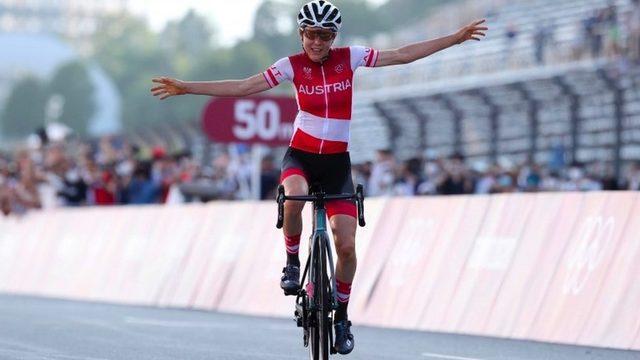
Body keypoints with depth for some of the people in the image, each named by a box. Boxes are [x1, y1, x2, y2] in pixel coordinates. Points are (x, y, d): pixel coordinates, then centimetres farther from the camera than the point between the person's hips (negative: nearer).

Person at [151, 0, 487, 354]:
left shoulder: (350, 58, -4)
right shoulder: (292, 66, -6)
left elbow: (403, 55, -3)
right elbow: (242, 87, -9)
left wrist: (455, 38, -8)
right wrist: (186, 87, -15)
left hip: (337, 162, 1)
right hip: (300, 156, -1)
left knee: (346, 245, -9)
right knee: (293, 199, -38)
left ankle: (341, 318, 12)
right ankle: (292, 263, -10)